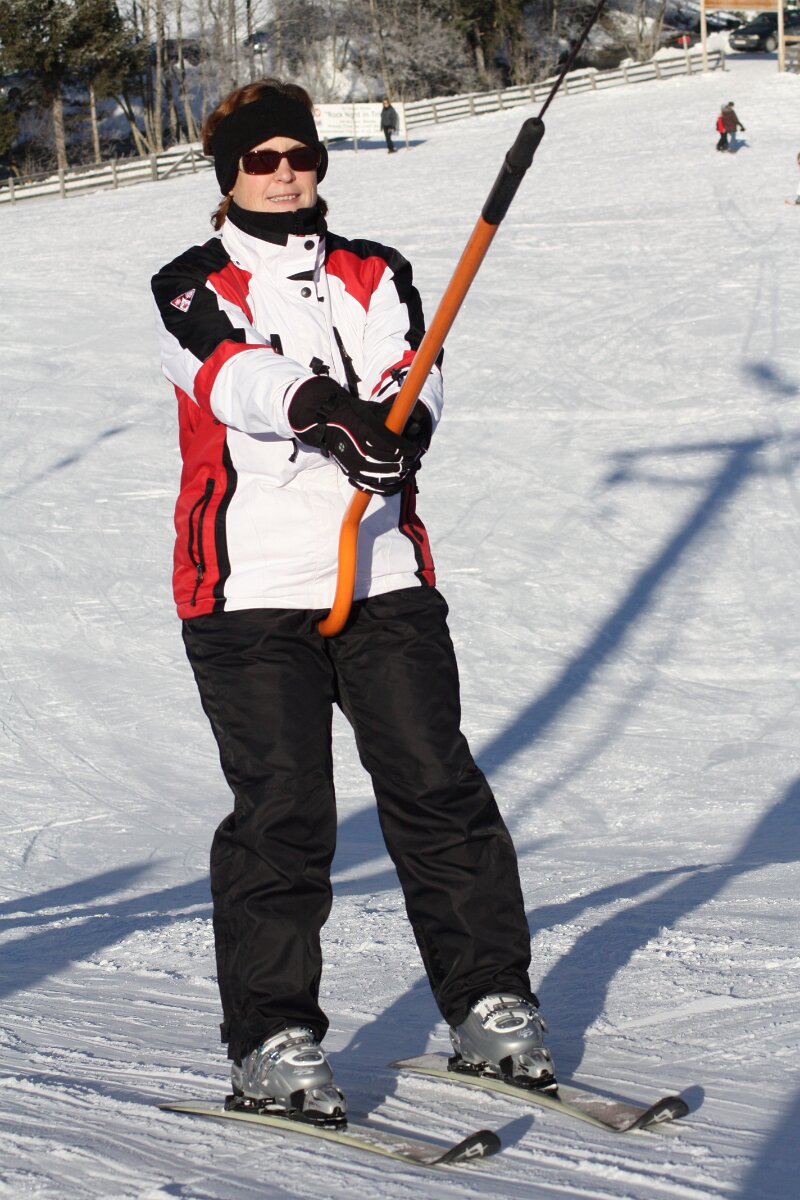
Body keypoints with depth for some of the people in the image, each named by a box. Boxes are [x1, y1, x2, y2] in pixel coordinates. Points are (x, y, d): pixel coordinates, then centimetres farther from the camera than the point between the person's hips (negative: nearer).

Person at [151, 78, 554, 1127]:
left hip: (385, 578, 3)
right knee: (283, 811, -7)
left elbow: (415, 371, -4)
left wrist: (399, 426, -29)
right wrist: (318, 402, -39)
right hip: (249, 590, -3)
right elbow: (233, 374, -18)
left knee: (438, 788, 1)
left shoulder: (376, 278, 14)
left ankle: (491, 1009, 13)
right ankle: (273, 1043, 1)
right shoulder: (191, 289, 4)